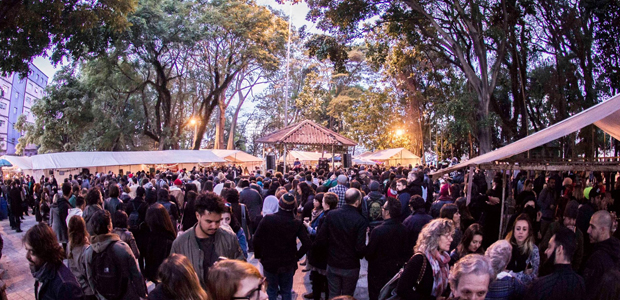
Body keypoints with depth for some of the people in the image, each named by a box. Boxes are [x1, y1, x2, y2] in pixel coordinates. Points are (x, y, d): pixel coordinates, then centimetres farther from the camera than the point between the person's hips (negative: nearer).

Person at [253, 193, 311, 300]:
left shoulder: (267, 219, -13)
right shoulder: (297, 223, -10)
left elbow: (257, 239, -12)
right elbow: (307, 243, -14)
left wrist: (259, 255, 2)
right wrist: (297, 256, 0)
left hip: (269, 262, 0)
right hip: (288, 263, 1)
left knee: (271, 291, 16)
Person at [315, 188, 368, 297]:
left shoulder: (331, 215, -9)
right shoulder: (361, 221, -20)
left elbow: (320, 239, -6)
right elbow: (360, 248, -22)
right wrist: (361, 255, 1)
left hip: (333, 264, 3)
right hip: (351, 266, -2)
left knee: (333, 295, 15)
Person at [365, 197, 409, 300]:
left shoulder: (378, 230, -26)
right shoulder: (403, 229, -10)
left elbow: (368, 254, -17)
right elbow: (406, 253, 2)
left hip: (378, 272, -5)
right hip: (396, 271, 5)